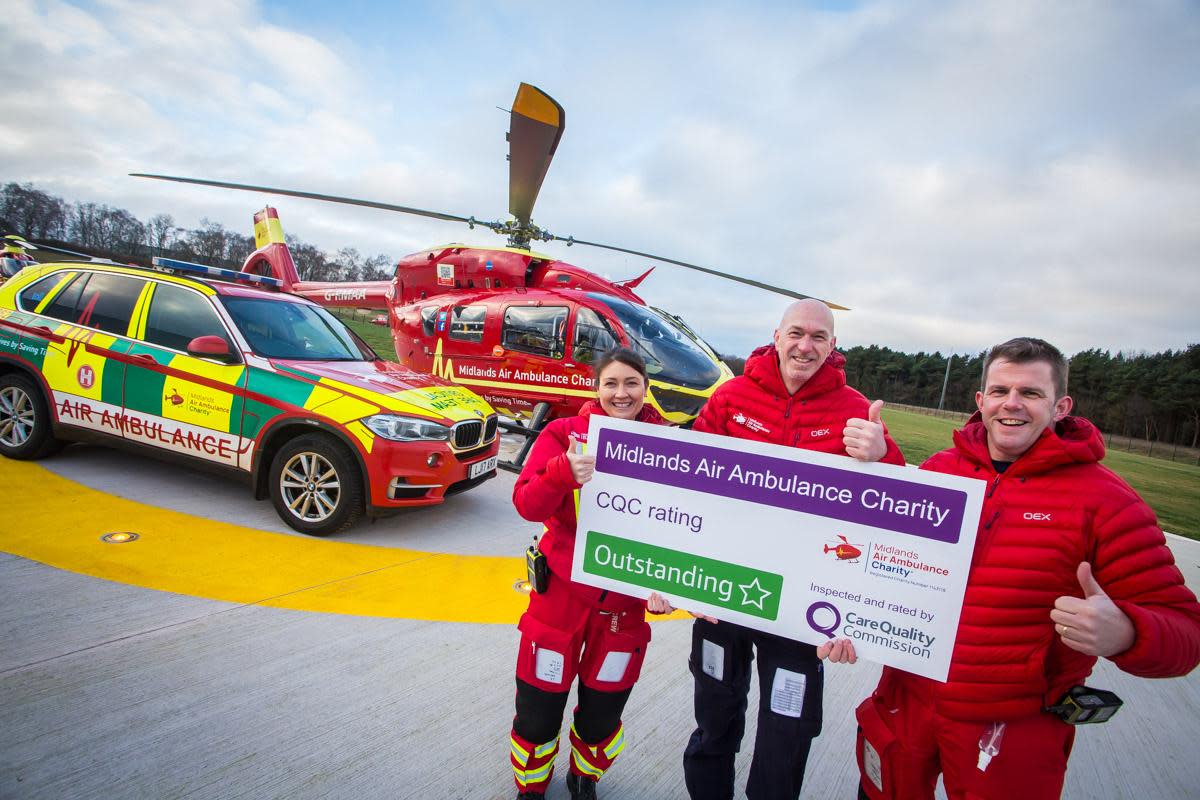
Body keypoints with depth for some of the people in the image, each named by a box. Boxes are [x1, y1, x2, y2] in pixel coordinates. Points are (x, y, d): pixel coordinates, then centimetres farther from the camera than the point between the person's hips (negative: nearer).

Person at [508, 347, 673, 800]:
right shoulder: (565, 434, -8)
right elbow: (527, 504, -16)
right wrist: (564, 471, -35)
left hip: (625, 599, 1)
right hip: (562, 590, -1)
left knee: (602, 715, 19)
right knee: (538, 711, 14)